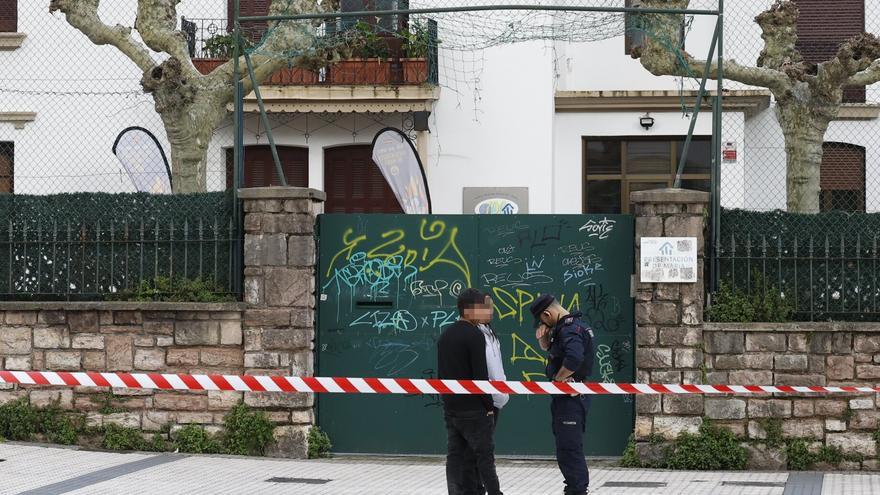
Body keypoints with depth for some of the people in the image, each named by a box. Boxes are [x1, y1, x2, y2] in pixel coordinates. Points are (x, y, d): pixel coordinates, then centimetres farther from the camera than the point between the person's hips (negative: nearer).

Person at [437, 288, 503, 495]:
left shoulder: (445, 336, 13)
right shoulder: (474, 335, -14)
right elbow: (480, 375, -17)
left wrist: (447, 399, 18)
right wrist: (489, 405, -10)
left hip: (451, 408, 8)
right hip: (473, 409, -8)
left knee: (455, 456, 7)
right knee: (484, 455, -2)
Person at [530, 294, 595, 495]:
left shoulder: (570, 330, -19)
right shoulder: (564, 327, 13)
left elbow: (574, 359, -35)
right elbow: (547, 347, 27)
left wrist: (557, 378, -20)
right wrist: (543, 336, 4)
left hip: (571, 398, -11)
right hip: (566, 397, 11)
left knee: (569, 448, -9)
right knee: (565, 447, 19)